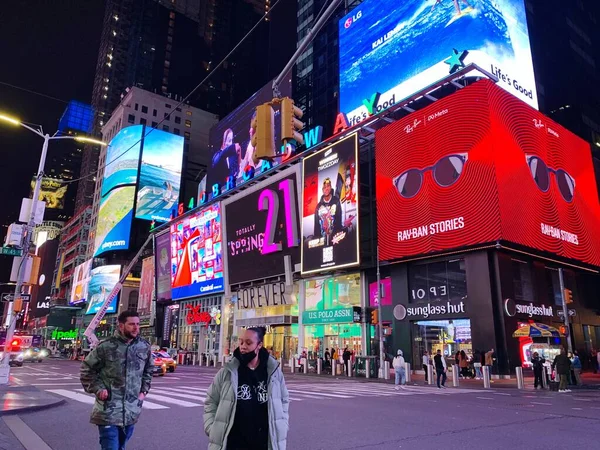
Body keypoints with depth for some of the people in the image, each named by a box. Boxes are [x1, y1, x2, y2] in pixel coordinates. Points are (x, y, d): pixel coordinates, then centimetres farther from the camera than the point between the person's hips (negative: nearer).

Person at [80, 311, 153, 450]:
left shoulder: (144, 347, 1)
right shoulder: (106, 346, -12)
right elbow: (86, 369, -1)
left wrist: (144, 390, 7)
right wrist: (97, 389, -11)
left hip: (131, 410, 4)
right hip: (108, 410, -4)